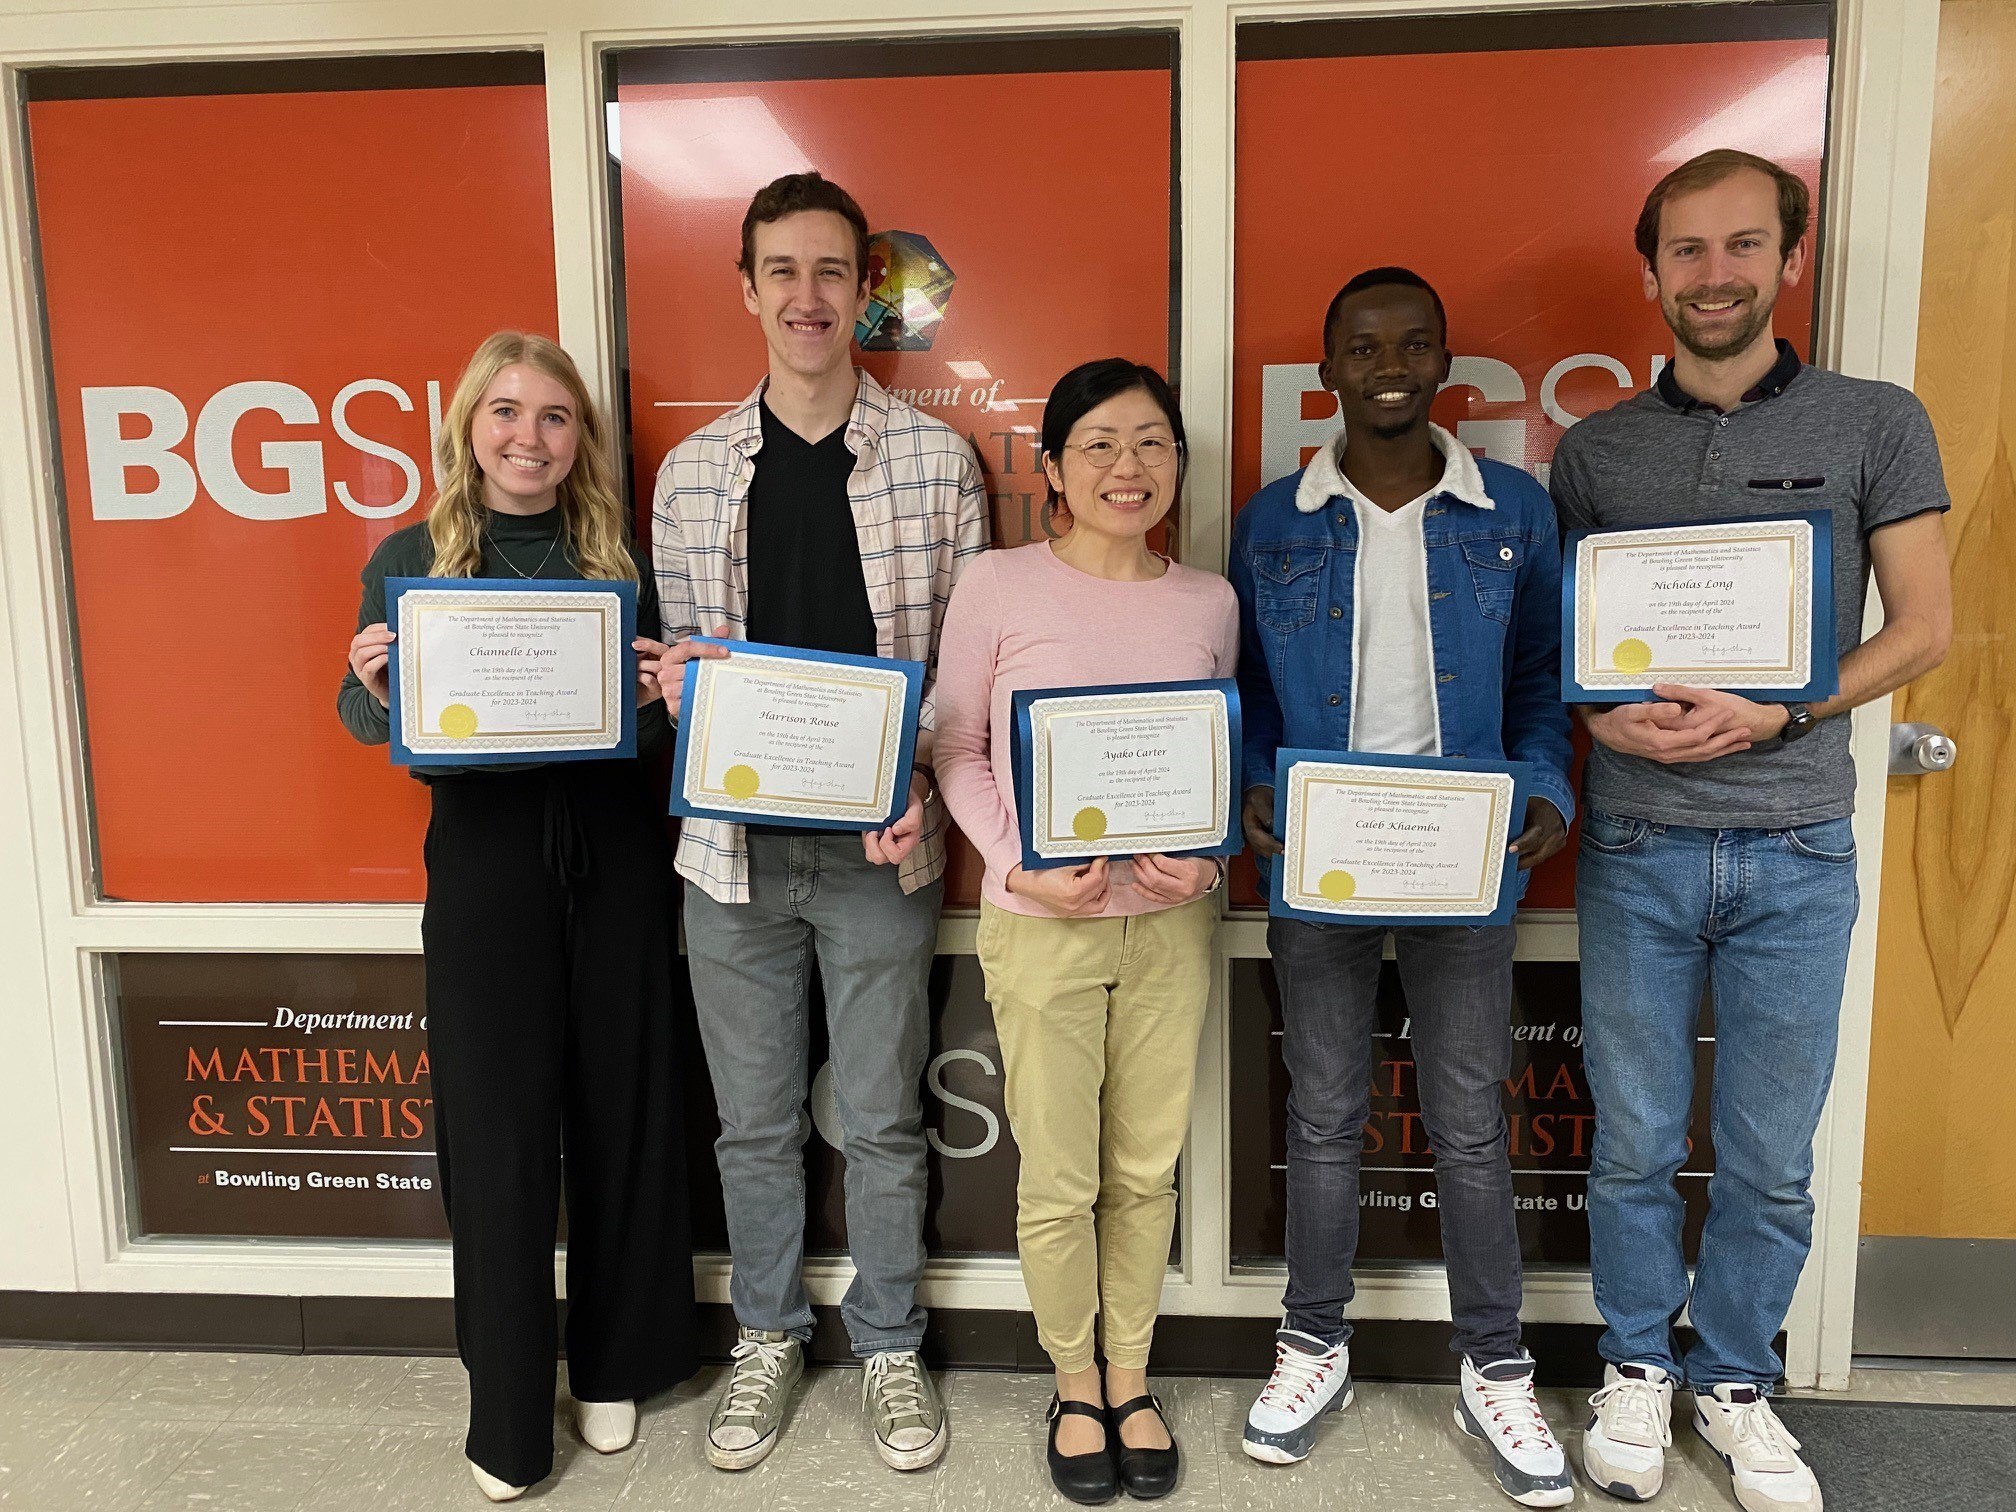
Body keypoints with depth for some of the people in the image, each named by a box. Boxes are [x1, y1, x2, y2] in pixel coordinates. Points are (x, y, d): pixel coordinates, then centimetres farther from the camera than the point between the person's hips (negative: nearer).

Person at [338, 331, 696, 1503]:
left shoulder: (623, 558, 4)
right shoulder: (411, 558, 2)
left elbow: (666, 720, 7)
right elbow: (373, 727, 7)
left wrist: (679, 697, -14)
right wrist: (370, 687, -15)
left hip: (615, 856, 1)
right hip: (483, 862, -1)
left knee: (621, 1110, 10)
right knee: (496, 1129, 5)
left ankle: (615, 1366, 32)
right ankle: (508, 1410, 24)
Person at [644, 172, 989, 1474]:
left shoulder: (935, 460, -1)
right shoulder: (693, 471, 5)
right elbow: (678, 651, 11)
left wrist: (920, 781, -15)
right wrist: (677, 679, -12)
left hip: (879, 844, -2)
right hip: (734, 844, 2)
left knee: (883, 1120, 12)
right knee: (755, 1120, 15)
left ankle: (890, 1344, 33)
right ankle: (768, 1335, 37)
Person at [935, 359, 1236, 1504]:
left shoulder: (1209, 602, 2)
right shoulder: (999, 586, -7)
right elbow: (960, 751, -1)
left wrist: (1209, 858, -8)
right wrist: (1019, 868, -14)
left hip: (1171, 924, 3)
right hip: (1041, 927, -2)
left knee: (1148, 1172, 14)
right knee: (1059, 1182, 8)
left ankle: (1133, 1381, 37)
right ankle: (1075, 1386, 34)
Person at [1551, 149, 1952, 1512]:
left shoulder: (1877, 426, 3)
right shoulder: (1594, 450, 6)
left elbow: (1925, 629, 0)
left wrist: (1773, 712, -16)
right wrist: (1611, 719, -13)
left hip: (1798, 849, 0)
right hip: (1636, 846, 1)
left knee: (1772, 1156, 9)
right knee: (1635, 1141, 10)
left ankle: (1735, 1377, 31)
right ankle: (1640, 1367, 30)